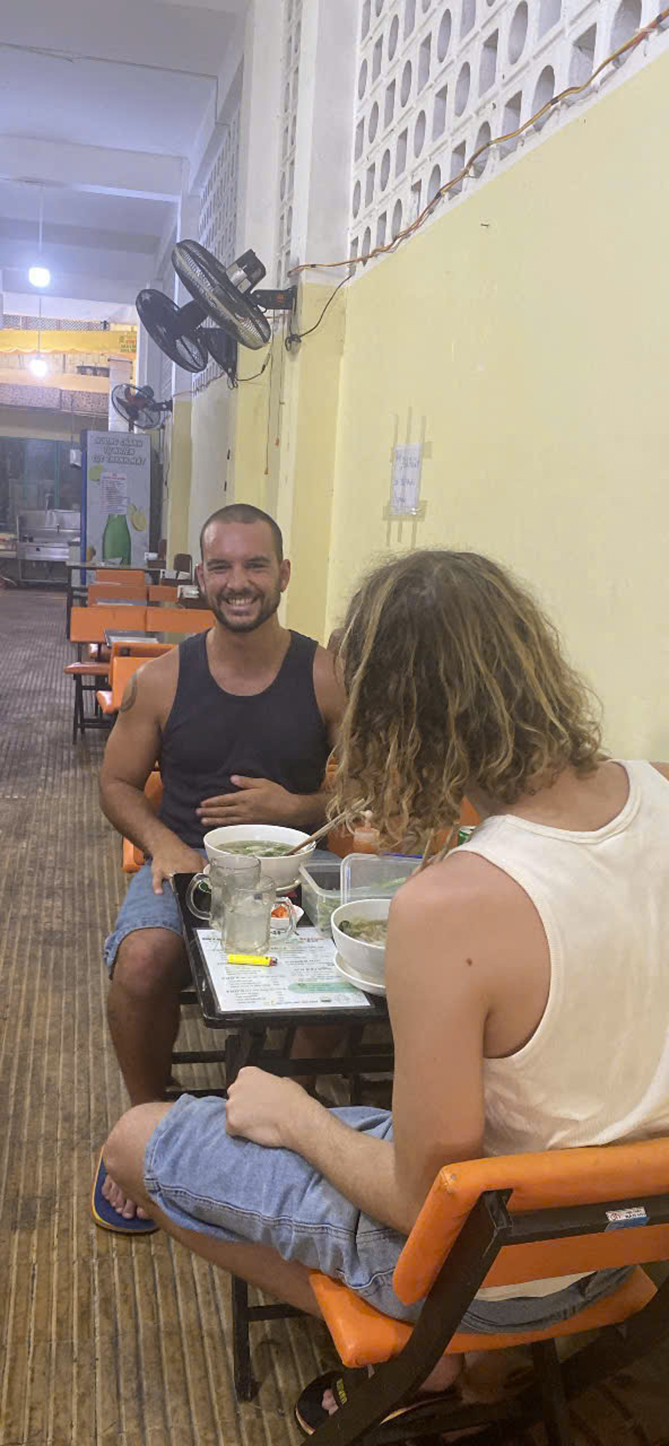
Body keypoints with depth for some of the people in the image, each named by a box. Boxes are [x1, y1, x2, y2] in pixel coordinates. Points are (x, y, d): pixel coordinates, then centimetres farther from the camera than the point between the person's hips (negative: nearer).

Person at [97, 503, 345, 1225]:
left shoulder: (326, 677, -2)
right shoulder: (161, 680, 2)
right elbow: (117, 784, 10)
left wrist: (292, 807, -13)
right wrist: (163, 844, -9)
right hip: (184, 863, 1)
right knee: (143, 960, -29)